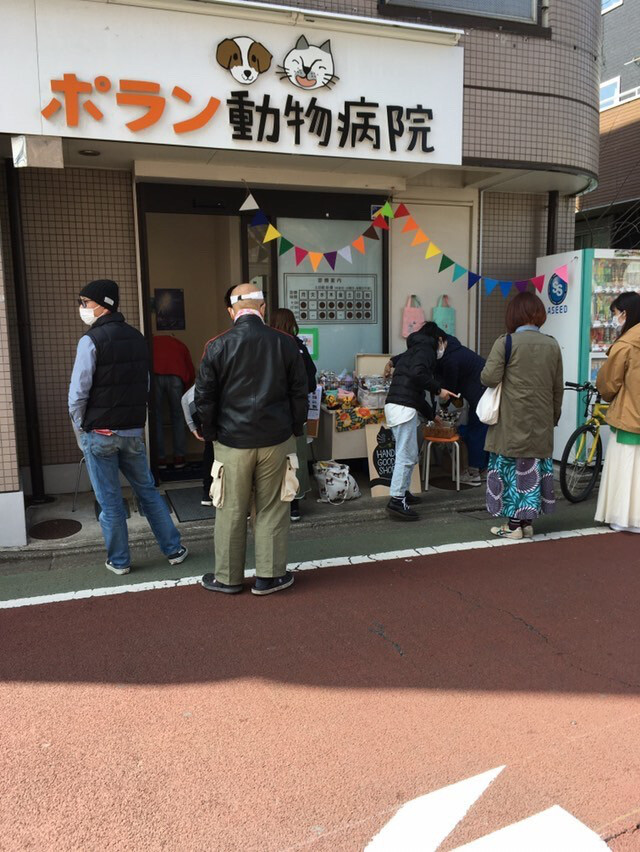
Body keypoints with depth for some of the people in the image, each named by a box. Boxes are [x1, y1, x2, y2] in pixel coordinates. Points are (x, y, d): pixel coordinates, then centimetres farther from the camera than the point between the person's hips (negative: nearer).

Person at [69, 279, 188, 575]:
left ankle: (119, 561, 19)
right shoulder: (137, 338, 6)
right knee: (147, 491, 16)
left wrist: (80, 427, 1)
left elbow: (78, 393, -14)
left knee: (109, 501, 7)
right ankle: (174, 549, 21)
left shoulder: (91, 340, -13)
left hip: (99, 434, -5)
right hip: (133, 431, 5)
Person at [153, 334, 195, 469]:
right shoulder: (180, 345, 32)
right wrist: (183, 388, 37)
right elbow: (191, 373, 25)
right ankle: (179, 458, 16)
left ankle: (160, 458, 11)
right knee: (178, 417, 15)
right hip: (175, 377, 1)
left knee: (156, 418, 11)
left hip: (154, 376, -1)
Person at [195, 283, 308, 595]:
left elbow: (204, 397, -2)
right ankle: (269, 575, 18)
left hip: (232, 441, -1)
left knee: (231, 511, 10)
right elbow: (299, 392, 3)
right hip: (276, 440, 1)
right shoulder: (286, 343, -2)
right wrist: (296, 429, 14)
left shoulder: (217, 346, -5)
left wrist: (209, 433, 11)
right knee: (271, 509, 10)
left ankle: (228, 577, 22)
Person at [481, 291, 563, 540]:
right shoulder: (553, 345, 6)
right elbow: (558, 388, 11)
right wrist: (555, 415, 22)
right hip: (541, 425, 5)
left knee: (509, 467, 5)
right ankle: (528, 521, 20)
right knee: (534, 468, 12)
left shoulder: (505, 343, -10)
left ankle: (513, 524, 9)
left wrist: (485, 373, 8)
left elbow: (489, 378, -15)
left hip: (512, 423, -4)